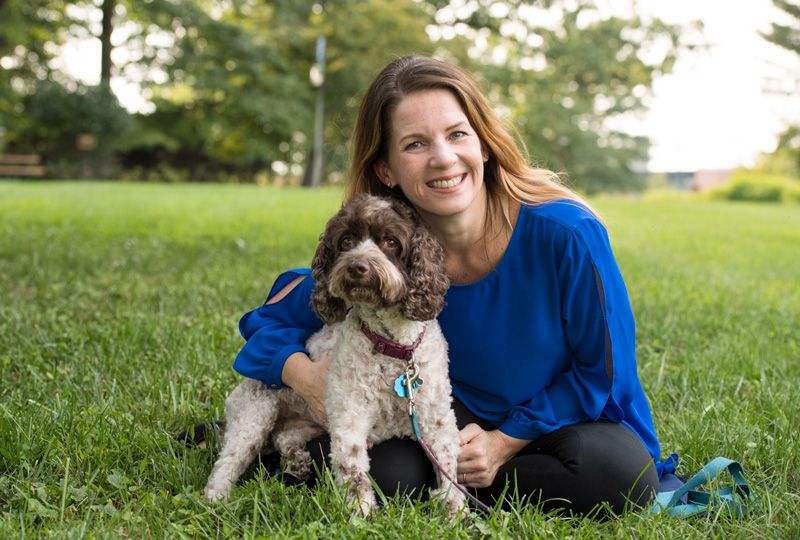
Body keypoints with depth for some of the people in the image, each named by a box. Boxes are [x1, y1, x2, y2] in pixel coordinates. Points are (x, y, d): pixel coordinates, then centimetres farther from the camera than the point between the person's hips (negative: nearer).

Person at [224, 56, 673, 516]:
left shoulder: (568, 233, -26)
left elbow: (604, 370, -13)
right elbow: (272, 318, -4)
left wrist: (506, 441, -18)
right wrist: (302, 372, -26)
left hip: (566, 417, 0)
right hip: (459, 416, 0)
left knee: (622, 474, -32)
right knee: (385, 471, -30)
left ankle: (457, 480, -10)